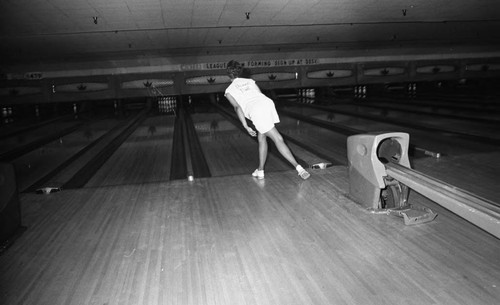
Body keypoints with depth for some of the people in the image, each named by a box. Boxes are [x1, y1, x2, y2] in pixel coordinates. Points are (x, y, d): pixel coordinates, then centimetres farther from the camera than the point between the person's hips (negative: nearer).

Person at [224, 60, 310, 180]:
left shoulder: (229, 91, 18)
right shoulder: (250, 81, 29)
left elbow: (237, 107, 3)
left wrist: (246, 127, -1)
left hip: (256, 111, -4)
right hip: (268, 103, 5)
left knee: (278, 139, -3)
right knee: (261, 137, 19)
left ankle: (299, 168, -5)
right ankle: (260, 171, 22)